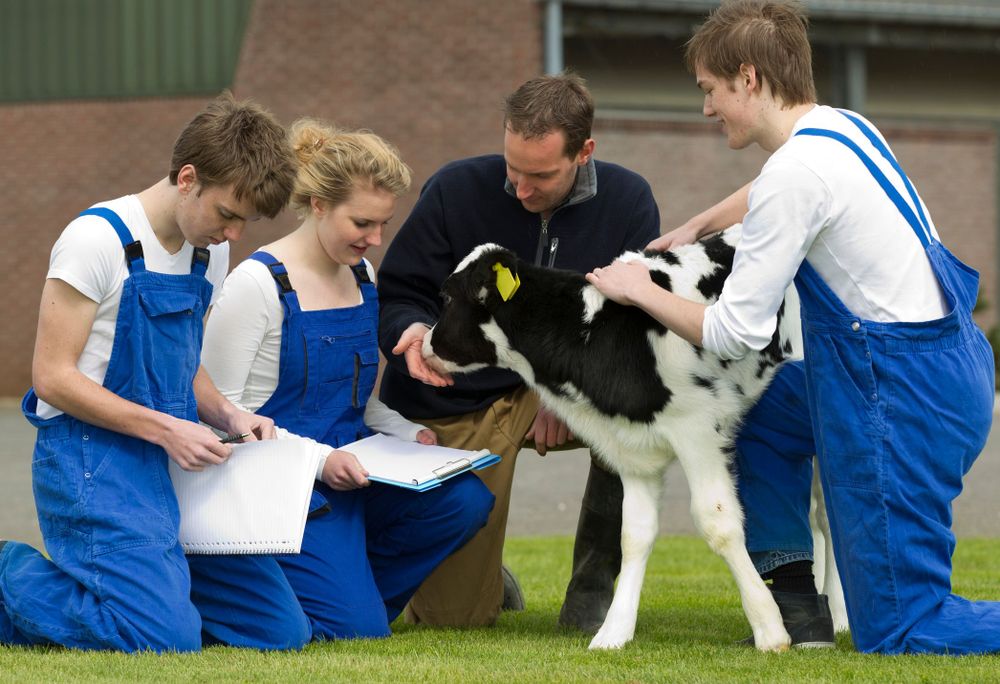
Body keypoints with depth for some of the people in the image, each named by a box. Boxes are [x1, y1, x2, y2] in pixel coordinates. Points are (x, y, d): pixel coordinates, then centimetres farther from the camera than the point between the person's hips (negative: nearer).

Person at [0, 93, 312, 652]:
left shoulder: (211, 250, 12)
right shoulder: (99, 239, -12)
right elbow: (53, 377, -14)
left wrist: (226, 413, 0)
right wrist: (164, 429, -20)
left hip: (174, 464, 8)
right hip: (92, 459, -8)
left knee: (282, 629, 0)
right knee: (169, 639, -24)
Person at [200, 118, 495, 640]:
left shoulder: (363, 277, 10)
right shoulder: (258, 284, -13)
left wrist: (409, 434, 2)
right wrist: (317, 458, -22)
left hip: (347, 470, 7)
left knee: (465, 499, -18)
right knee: (356, 629, -20)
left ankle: (349, 585, 2)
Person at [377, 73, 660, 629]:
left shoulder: (627, 201, -7)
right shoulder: (455, 191, -10)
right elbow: (397, 295, -3)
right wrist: (415, 332, -28)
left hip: (563, 395, 2)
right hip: (459, 408, -2)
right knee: (450, 616, -11)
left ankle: (593, 584, -11)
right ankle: (479, 574, 32)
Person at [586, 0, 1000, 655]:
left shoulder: (796, 173, -19)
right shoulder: (844, 125, 10)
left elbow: (734, 334, -13)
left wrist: (641, 289, 2)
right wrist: (693, 228, 38)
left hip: (904, 397, -10)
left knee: (895, 634, -5)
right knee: (761, 412, 28)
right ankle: (798, 605, 27)